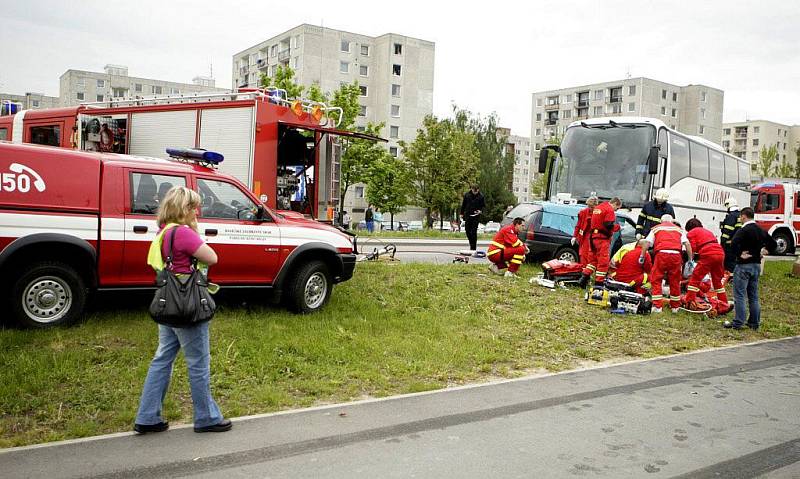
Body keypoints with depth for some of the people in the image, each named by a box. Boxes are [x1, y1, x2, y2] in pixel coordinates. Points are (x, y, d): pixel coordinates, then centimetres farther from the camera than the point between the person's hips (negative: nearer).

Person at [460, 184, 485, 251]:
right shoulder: (467, 194, 0)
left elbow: (483, 205, 4)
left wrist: (480, 210, -15)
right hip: (467, 215, 3)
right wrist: (462, 213, 9)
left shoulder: (481, 196, -5)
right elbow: (463, 204, 9)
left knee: (474, 231, -5)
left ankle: (473, 247, 1)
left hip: (475, 215, -3)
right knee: (467, 230, 9)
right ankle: (471, 242, 29)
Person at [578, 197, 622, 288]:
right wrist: (618, 227, -2)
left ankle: (584, 278, 12)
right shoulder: (610, 210, -11)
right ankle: (599, 282, -3)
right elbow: (609, 226, -19)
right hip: (603, 238, -9)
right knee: (603, 260, -3)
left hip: (594, 236, 9)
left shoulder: (597, 207, 17)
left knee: (592, 258, 17)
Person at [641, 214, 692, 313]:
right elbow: (687, 244, 12)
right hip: (676, 254, 2)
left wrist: (642, 256, 10)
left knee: (656, 280, 6)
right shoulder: (679, 229, 26)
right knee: (675, 281, 12)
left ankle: (657, 306, 0)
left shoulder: (656, 228, 23)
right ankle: (675, 307, 21)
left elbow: (647, 243, 9)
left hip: (661, 253, -2)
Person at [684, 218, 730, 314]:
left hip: (708, 255, -7)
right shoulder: (707, 231, 33)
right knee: (717, 281, 18)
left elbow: (692, 248, 1)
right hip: (720, 253, 7)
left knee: (695, 278, 1)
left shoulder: (691, 233, 13)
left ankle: (690, 303, -4)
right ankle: (724, 306, 20)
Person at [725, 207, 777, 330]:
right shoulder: (761, 231, 9)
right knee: (753, 296, 14)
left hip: (744, 265, -8)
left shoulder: (744, 230, -15)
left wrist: (739, 254, -18)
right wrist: (762, 252, 14)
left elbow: (733, 243, -31)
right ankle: (754, 323, 19)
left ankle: (738, 323, -3)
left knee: (739, 295, -3)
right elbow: (773, 244, 20)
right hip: (757, 265, 8)